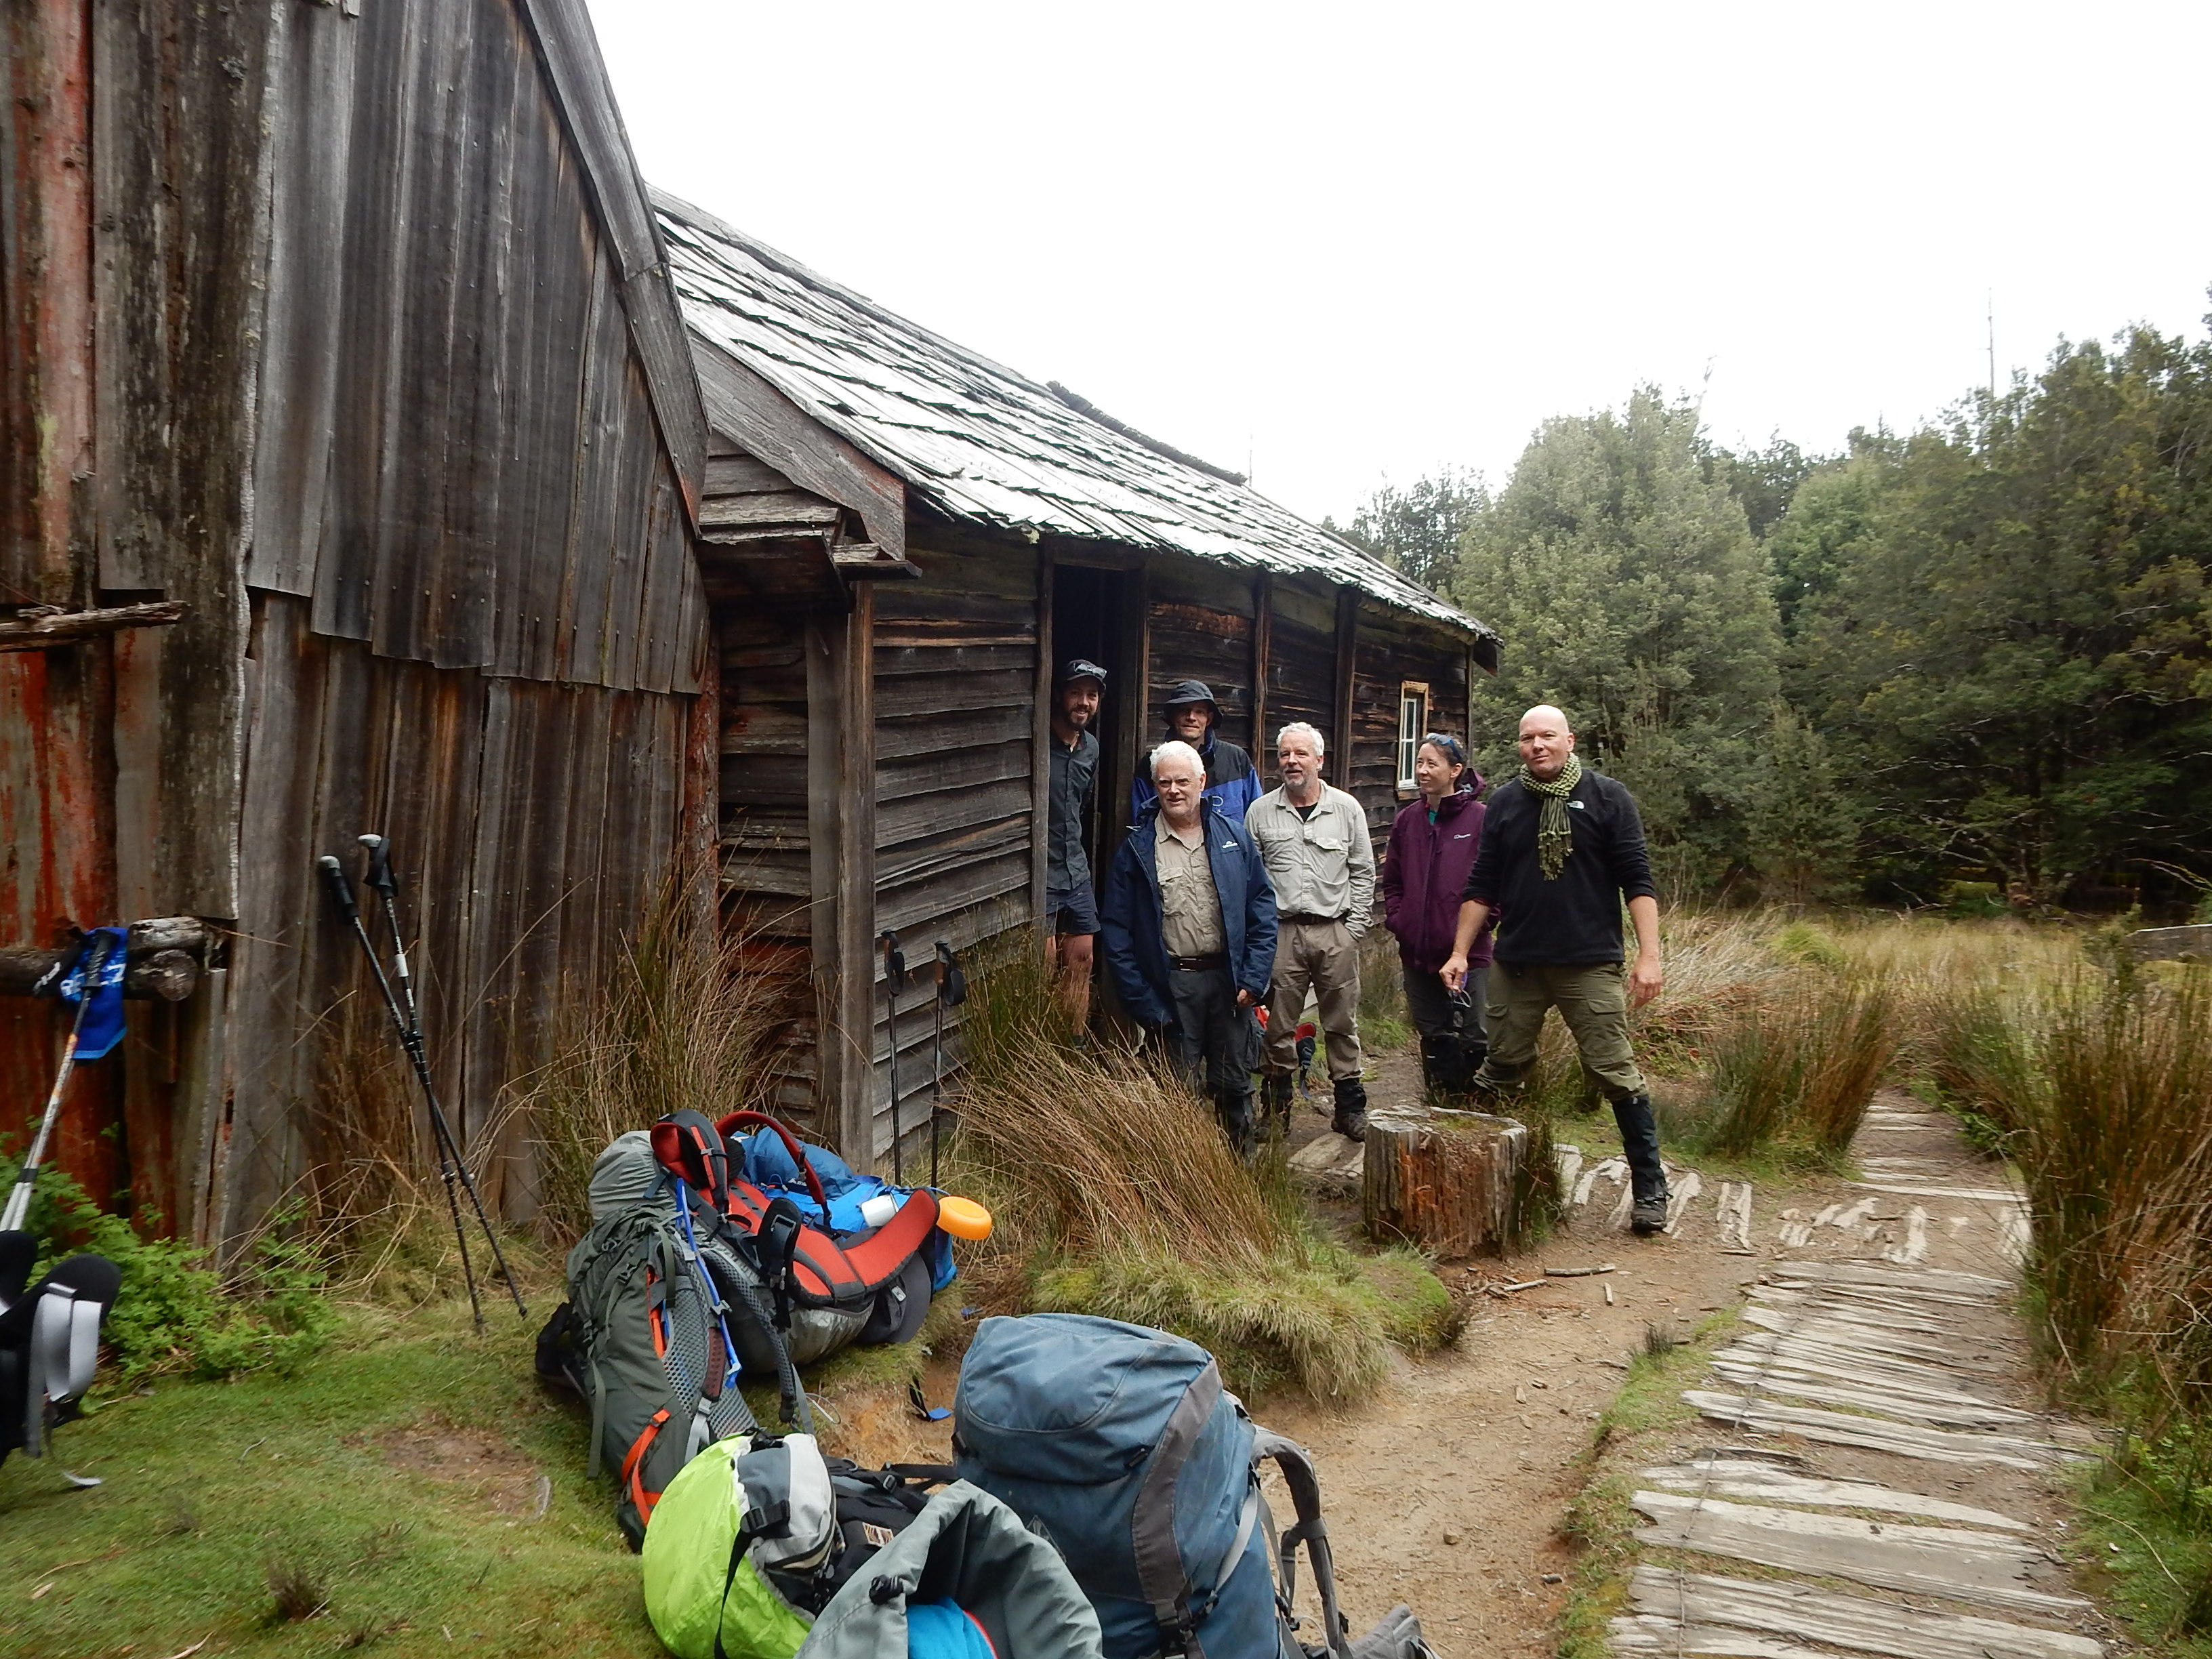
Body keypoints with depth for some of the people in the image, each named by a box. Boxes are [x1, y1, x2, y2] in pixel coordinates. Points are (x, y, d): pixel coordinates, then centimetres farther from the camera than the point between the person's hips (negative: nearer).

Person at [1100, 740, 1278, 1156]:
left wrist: (1254, 978, -4)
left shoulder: (1234, 837, 6)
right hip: (1172, 986, -2)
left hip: (1229, 980, 2)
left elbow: (1262, 908, 6)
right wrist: (1145, 1003, -8)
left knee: (1234, 1086, 12)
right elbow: (1116, 934, -3)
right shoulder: (1136, 849, -2)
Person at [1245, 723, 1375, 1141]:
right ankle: (1277, 1109, 16)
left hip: (1336, 933, 0)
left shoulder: (1347, 809, 6)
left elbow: (1363, 873, 8)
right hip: (1280, 933, 0)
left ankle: (1350, 1107, 16)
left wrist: (1354, 928, 1)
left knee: (1342, 1024, 6)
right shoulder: (1260, 812, 5)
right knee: (1279, 1026, 4)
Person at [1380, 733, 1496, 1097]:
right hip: (1417, 951, 5)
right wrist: (1396, 919, 4)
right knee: (1433, 1037, 14)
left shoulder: (1481, 818, -7)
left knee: (1475, 1038, -2)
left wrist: (1479, 924, -12)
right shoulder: (1408, 819, 10)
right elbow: (1392, 880, 17)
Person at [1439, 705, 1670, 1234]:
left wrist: (1649, 955, -11)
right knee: (1498, 1072, 11)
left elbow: (1637, 881, -3)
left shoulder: (1607, 799, 0)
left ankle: (1650, 1190, 8)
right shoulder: (1504, 803, 8)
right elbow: (1482, 887, 11)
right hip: (1516, 966, 3)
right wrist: (1460, 952, 6)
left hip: (1591, 966, -3)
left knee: (1618, 1075, -2)